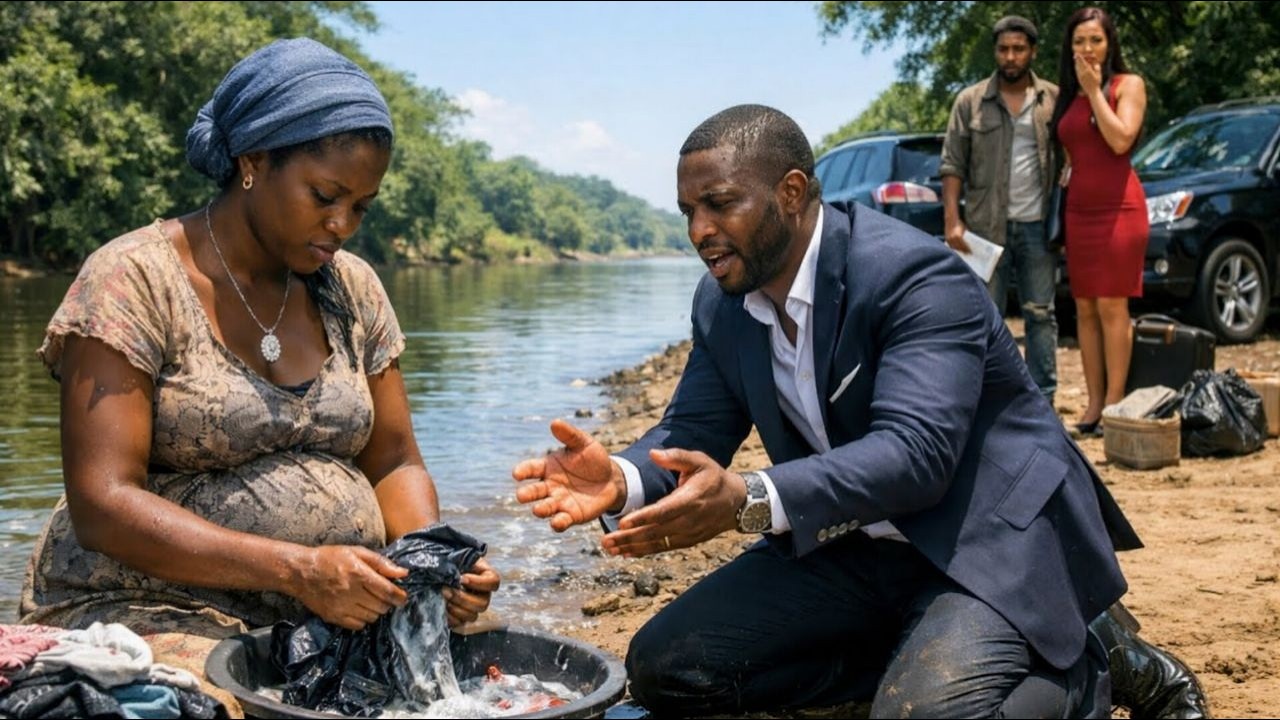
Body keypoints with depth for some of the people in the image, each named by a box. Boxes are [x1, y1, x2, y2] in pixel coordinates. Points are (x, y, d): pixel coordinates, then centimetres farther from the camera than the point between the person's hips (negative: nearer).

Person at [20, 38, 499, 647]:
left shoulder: (351, 289, 9)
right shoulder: (134, 278, -9)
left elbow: (393, 464, 12)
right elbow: (101, 506, -16)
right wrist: (297, 569, -28)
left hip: (340, 616, 6)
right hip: (155, 613, -5)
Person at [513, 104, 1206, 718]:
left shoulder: (915, 275, -23)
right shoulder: (720, 303, 1)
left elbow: (915, 452, -34)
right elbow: (691, 430, -1)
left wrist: (748, 500, -47)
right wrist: (623, 479, -26)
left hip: (985, 539, -7)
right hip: (849, 548, 7)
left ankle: (1076, 664, 3)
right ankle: (915, 657, 1)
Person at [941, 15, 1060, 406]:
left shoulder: (1054, 99, 6)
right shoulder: (970, 101, 4)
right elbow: (952, 165, 1)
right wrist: (953, 220, -8)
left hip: (1038, 225, 1)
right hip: (987, 226, -1)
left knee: (1041, 314, 5)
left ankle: (1042, 401, 12)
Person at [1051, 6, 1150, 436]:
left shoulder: (1128, 85, 0)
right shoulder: (1067, 97, 15)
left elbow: (1121, 140, -15)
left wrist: (1094, 90, -11)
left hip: (1118, 207, -6)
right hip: (1078, 209, 6)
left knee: (1112, 307, -8)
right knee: (1084, 309, 4)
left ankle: (1114, 404, -5)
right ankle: (1094, 403, 8)